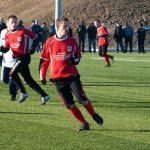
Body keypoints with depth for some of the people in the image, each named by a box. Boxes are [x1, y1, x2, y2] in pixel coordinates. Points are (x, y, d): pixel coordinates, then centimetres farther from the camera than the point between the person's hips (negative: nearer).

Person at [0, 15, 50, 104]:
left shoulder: (23, 31, -10)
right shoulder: (7, 35, 7)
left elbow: (35, 37, -1)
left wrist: (32, 48, -6)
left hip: (24, 57, -7)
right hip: (18, 59, 7)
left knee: (12, 73, -19)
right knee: (28, 79, 7)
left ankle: (23, 93, -4)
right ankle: (44, 96, 14)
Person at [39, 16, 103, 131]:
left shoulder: (72, 41, 3)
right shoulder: (50, 42, 0)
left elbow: (78, 56, 15)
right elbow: (45, 60, 8)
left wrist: (75, 60, -8)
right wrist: (42, 76, 8)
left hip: (72, 75, 0)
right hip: (58, 78, 0)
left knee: (82, 98, -13)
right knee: (69, 104, -2)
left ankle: (94, 116, 10)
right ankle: (84, 124, 10)